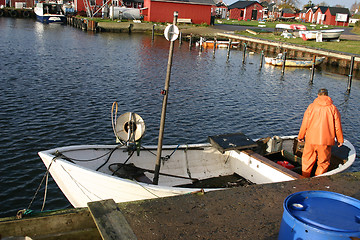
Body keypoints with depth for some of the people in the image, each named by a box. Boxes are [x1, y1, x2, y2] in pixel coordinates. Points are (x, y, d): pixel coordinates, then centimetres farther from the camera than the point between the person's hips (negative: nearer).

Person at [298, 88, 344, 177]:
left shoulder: (311, 106, -1)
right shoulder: (333, 108, -2)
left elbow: (304, 124, 1)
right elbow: (337, 126, 1)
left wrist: (301, 136, 14)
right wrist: (340, 140, 13)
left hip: (311, 139, 1)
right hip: (326, 140, -1)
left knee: (307, 160, 15)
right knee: (323, 163, 12)